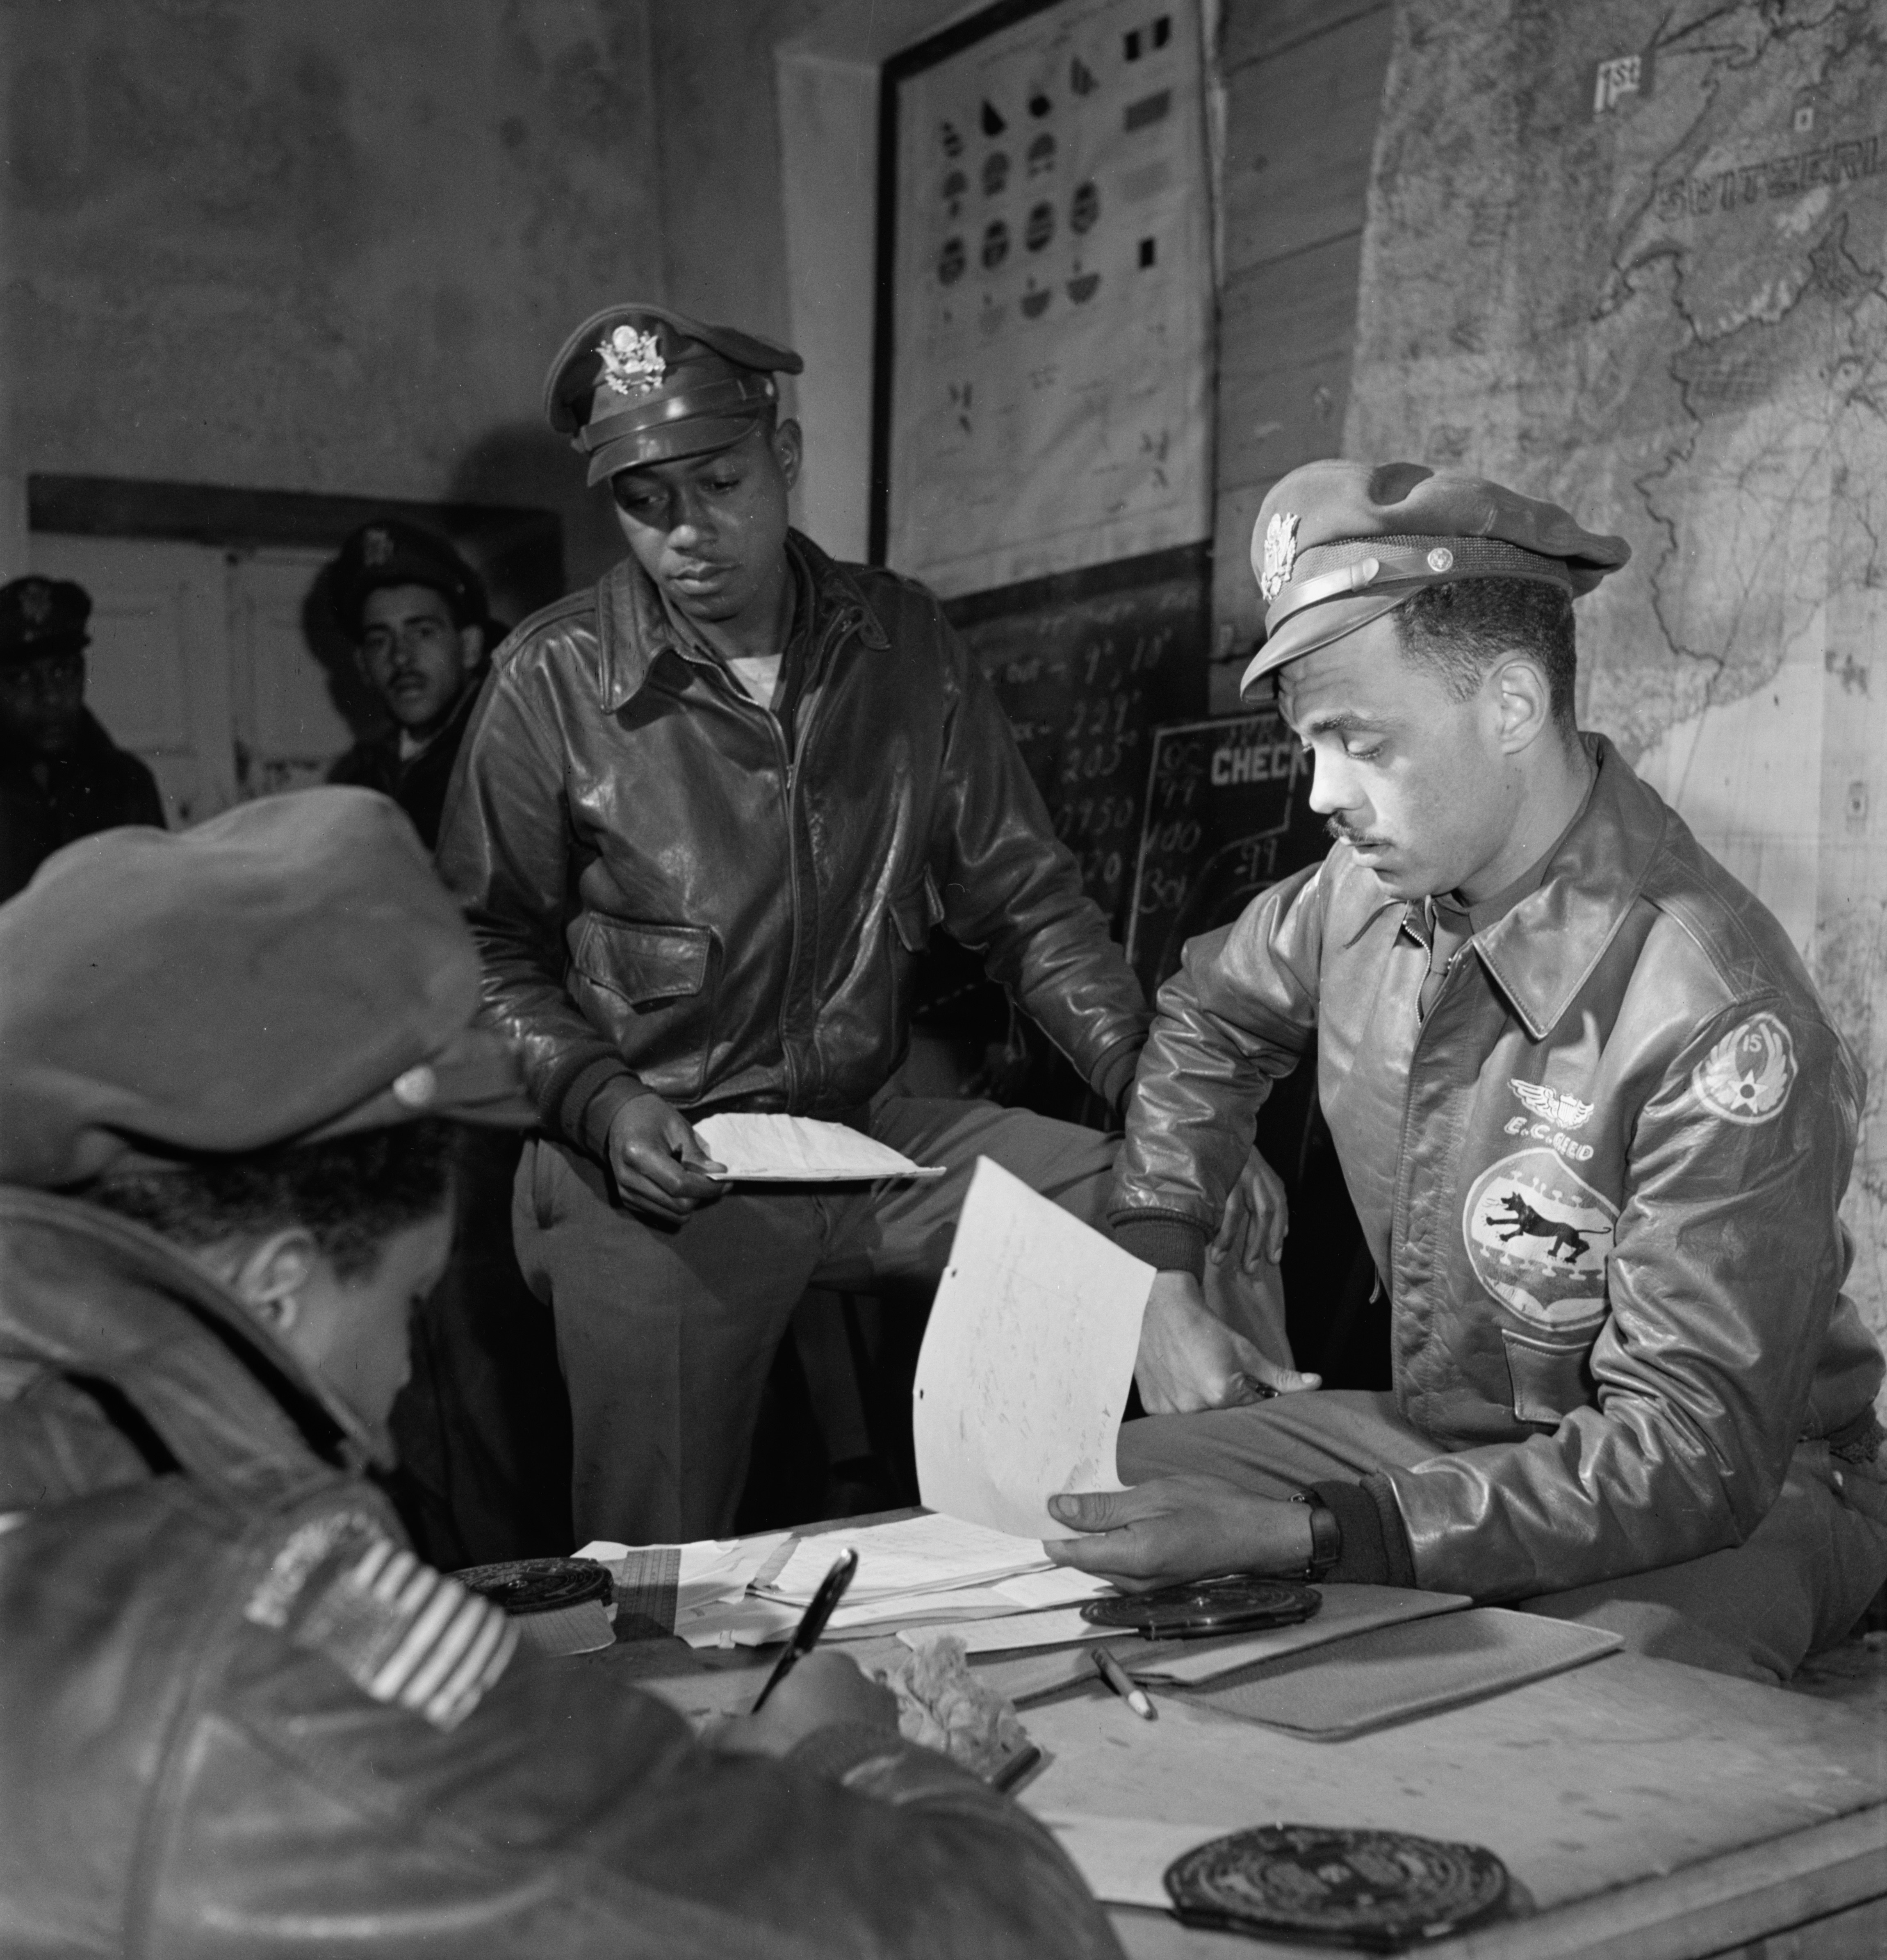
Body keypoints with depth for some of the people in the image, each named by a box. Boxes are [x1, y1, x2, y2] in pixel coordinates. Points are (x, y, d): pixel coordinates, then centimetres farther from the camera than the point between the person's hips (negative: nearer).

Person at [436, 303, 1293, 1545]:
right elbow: (490, 952, 1)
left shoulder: (906, 647, 3)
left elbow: (1025, 903, 4)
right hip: (659, 1173, -3)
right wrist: (604, 1104, -16)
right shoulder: (554, 682, -5)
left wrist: (1153, 1080, -9)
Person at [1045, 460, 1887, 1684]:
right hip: (1437, 1433, 7)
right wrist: (1158, 1276, 7)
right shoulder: (1372, 890, -5)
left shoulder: (1716, 1020, -28)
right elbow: (1209, 1014, 18)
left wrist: (1301, 1532, -34)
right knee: (1071, 1508, -11)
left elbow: (1697, 1451, -29)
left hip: (1738, 1497, -6)